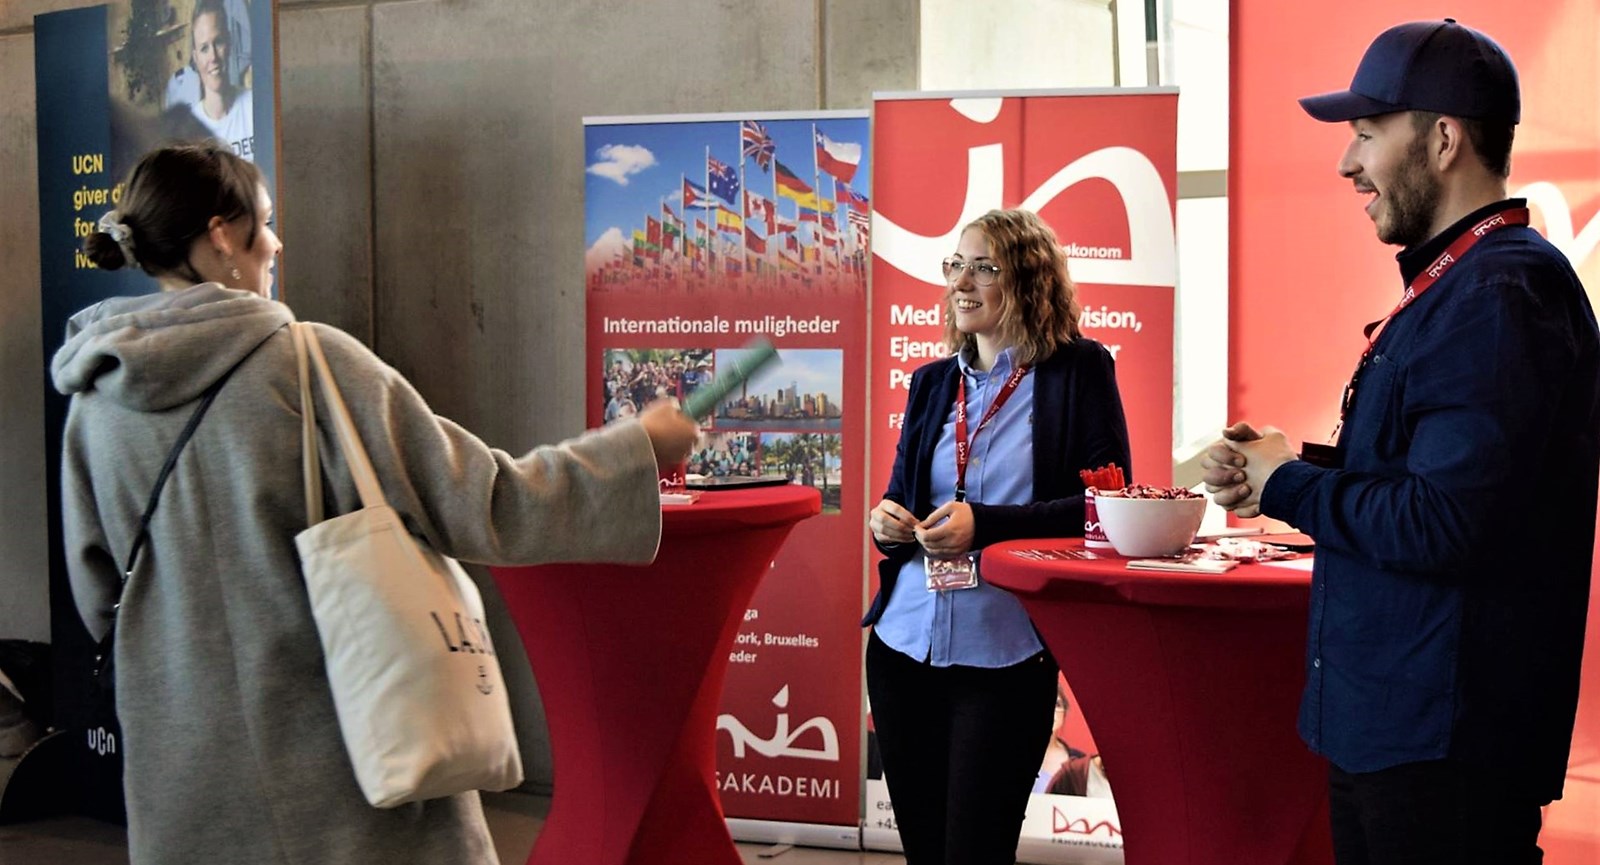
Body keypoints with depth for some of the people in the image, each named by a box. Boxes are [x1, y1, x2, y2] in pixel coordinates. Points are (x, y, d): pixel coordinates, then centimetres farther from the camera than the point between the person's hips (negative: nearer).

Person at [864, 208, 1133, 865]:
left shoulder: (1079, 369, -3)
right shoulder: (933, 382, 12)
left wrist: (983, 525, -19)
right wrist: (887, 522, -4)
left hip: (1004, 656, -5)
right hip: (903, 644, 5)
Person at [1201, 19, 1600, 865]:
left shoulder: (1501, 294, -20)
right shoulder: (1451, 283, 13)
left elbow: (1444, 523, -28)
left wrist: (1288, 485, -12)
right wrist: (1282, 464, 3)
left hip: (1444, 740, -10)